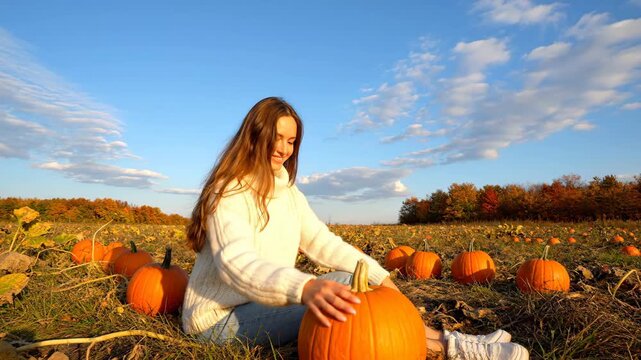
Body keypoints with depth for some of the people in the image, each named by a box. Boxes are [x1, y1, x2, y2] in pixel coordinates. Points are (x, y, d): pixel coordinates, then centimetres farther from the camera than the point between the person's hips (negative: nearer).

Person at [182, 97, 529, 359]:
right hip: (221, 316, -7)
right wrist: (304, 287, -52)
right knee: (334, 310, -28)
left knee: (346, 281, -12)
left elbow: (323, 243, 2)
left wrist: (380, 276, -10)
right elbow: (236, 262, -34)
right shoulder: (228, 191, -17)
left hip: (266, 303, 7)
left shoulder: (288, 192, 7)